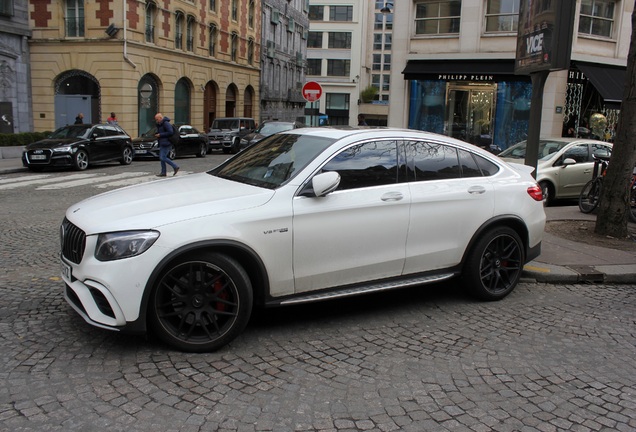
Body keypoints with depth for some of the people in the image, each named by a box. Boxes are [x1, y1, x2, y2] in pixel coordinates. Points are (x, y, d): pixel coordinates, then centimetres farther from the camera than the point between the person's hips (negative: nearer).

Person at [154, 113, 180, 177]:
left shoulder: (166, 123, -15)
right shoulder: (159, 124, 16)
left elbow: (170, 132, -23)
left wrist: (160, 135, -19)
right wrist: (157, 134, 6)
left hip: (166, 144, -10)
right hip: (162, 144, 10)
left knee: (163, 158, -12)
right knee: (161, 158, 9)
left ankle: (175, 167, -1)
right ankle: (163, 172, 14)